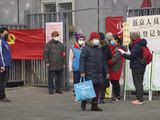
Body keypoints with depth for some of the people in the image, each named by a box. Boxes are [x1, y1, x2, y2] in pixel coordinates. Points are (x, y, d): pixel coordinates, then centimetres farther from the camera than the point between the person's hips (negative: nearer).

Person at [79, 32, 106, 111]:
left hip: (99, 74, 6)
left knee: (97, 90, 5)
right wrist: (82, 71, -18)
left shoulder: (99, 49, 16)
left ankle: (94, 105, 12)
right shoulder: (86, 48, -4)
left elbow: (102, 61, 22)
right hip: (89, 73, -6)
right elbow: (82, 60, -10)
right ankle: (83, 103, 14)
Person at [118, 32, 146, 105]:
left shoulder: (136, 46, -19)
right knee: (139, 83, 16)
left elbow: (131, 57, -18)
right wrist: (130, 45, 5)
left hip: (136, 67, -10)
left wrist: (123, 54, -6)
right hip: (141, 66, 10)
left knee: (137, 83, -5)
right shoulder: (142, 45, 12)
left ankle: (140, 99, -4)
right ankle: (140, 98, 21)